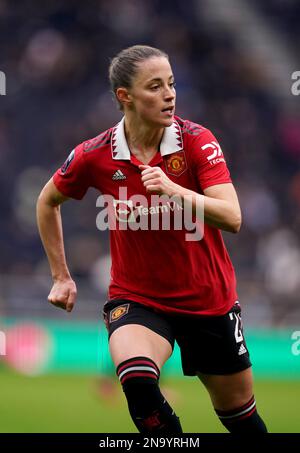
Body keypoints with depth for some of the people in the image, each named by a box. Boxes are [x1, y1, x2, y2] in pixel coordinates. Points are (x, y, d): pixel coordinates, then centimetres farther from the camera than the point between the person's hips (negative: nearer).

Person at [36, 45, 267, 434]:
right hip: (136, 297, -1)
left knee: (239, 413, 11)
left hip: (209, 300, 1)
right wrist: (61, 277, 10)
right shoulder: (95, 156, -11)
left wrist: (172, 190, -38)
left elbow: (231, 218, -24)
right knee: (138, 382, -32)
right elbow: (48, 201, 9)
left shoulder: (197, 141, -14)